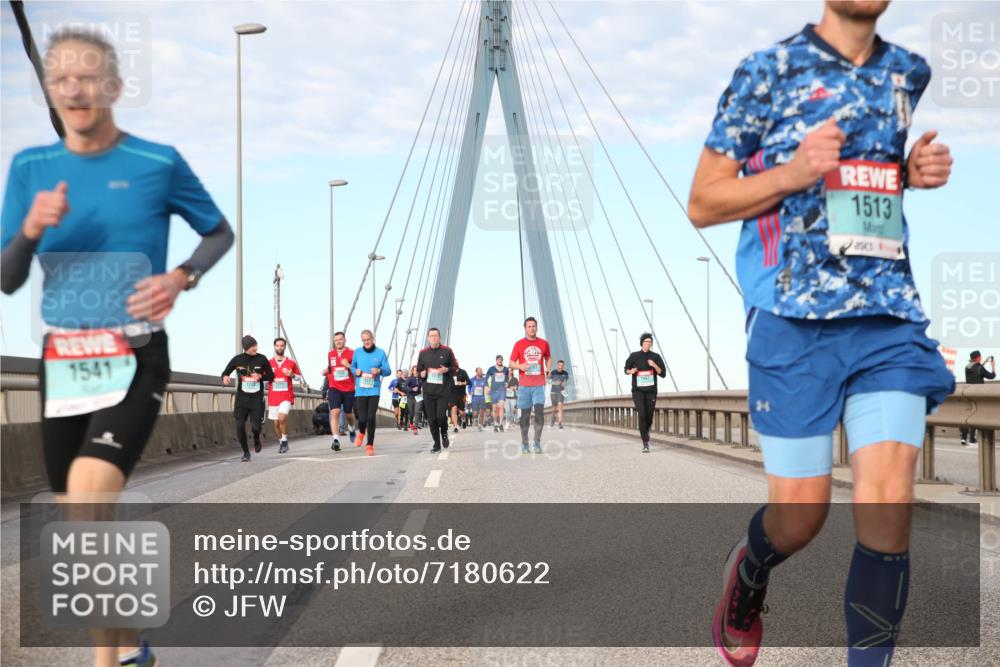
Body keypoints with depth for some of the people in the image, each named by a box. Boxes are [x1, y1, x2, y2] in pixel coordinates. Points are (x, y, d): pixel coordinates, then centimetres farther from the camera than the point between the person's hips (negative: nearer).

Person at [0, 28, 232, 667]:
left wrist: (179, 277, -10)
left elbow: (221, 233, 9)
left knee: (85, 508, -23)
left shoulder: (159, 163, -5)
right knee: (83, 525, 12)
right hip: (61, 361, 4)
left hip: (136, 360, -4)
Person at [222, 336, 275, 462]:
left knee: (256, 426, -9)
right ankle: (246, 452, 11)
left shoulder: (262, 359, -4)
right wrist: (225, 377, -18)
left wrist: (260, 377, -14)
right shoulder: (237, 360, -4)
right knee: (240, 425, -8)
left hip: (257, 398, -1)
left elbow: (271, 376, 6)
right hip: (241, 398, 1)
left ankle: (256, 438, 29)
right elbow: (225, 373, 6)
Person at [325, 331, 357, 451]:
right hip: (334, 388, 1)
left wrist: (349, 366, -22)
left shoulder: (351, 353, -4)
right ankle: (336, 440, -23)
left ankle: (352, 428, 47)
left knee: (348, 414, 13)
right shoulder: (330, 354, 9)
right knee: (335, 412, -17)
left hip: (349, 389, -1)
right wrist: (327, 371, 5)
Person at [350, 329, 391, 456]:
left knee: (371, 417, -10)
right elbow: (352, 367, 18)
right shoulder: (357, 352, 5)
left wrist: (379, 371, -18)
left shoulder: (380, 353, 0)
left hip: (374, 390, -1)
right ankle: (361, 433, 31)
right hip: (361, 390, 1)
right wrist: (356, 372, -5)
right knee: (362, 418, -5)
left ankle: (370, 445, 3)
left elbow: (388, 371, 2)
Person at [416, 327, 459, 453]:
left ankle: (444, 433, 17)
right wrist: (422, 374, -2)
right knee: (432, 419, 1)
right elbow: (418, 370, 21)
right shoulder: (423, 353, 10)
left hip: (444, 390, -3)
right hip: (428, 391, 3)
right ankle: (437, 444, 14)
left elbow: (455, 368, 8)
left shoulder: (447, 351, 3)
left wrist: (447, 370, -12)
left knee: (441, 416, -15)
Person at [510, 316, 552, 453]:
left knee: (539, 411, -13)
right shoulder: (519, 344, 2)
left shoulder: (543, 343, 6)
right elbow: (511, 363, 4)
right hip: (524, 384, 0)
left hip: (539, 384, 0)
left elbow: (548, 357, 22)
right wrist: (520, 366, -17)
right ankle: (524, 443, 15)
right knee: (525, 414, 5)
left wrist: (548, 369, 3)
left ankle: (537, 443, -10)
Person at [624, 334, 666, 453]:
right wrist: (631, 371, -12)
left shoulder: (656, 357, 0)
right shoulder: (634, 356, -1)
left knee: (649, 417, 6)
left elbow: (663, 374, -1)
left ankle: (645, 433, 41)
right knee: (642, 415, -18)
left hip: (651, 391, 2)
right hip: (638, 391, -2)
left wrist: (654, 365, -19)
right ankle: (646, 444, -18)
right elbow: (626, 370, 12)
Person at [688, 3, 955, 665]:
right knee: (800, 515, 0)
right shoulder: (768, 71, 1)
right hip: (794, 318, -3)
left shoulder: (908, 73, 14)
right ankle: (748, 576, 36)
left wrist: (915, 172, 10)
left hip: (892, 317, 3)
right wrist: (793, 172, -14)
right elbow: (703, 203, 2)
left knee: (888, 505, -11)